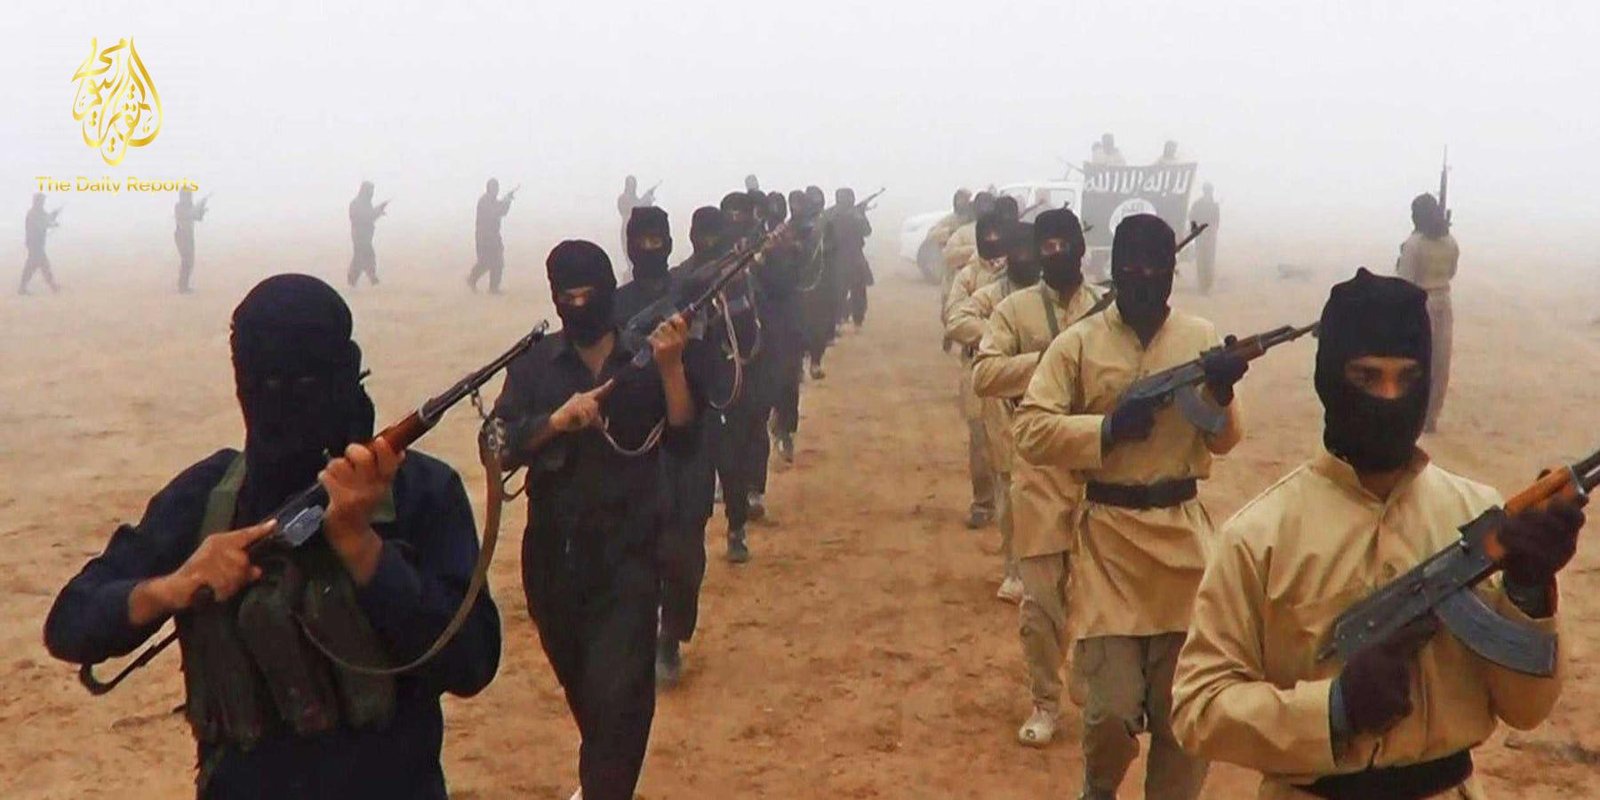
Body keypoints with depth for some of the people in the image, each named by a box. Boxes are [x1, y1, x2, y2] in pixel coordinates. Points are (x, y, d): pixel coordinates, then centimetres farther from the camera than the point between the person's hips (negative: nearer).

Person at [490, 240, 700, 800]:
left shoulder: (646, 362, 0)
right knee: (578, 682, 22)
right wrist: (556, 420, -26)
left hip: (628, 554, -3)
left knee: (619, 692, -15)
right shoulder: (534, 364, 2)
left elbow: (684, 442, -11)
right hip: (553, 552, 3)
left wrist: (670, 369, -22)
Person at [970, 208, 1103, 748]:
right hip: (1039, 471, -1)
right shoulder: (1014, 309, 1)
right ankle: (1045, 702, 19)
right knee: (1041, 596, 3)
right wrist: (1046, 359, -21)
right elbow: (983, 375, -12)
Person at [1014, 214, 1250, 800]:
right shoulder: (1078, 344, -4)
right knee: (1113, 707, -3)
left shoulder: (1201, 338, 4)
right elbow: (1030, 431, -9)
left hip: (1182, 536, 2)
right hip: (1108, 538, -2)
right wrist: (1108, 428, -18)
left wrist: (1221, 390, -16)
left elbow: (1223, 441, 3)